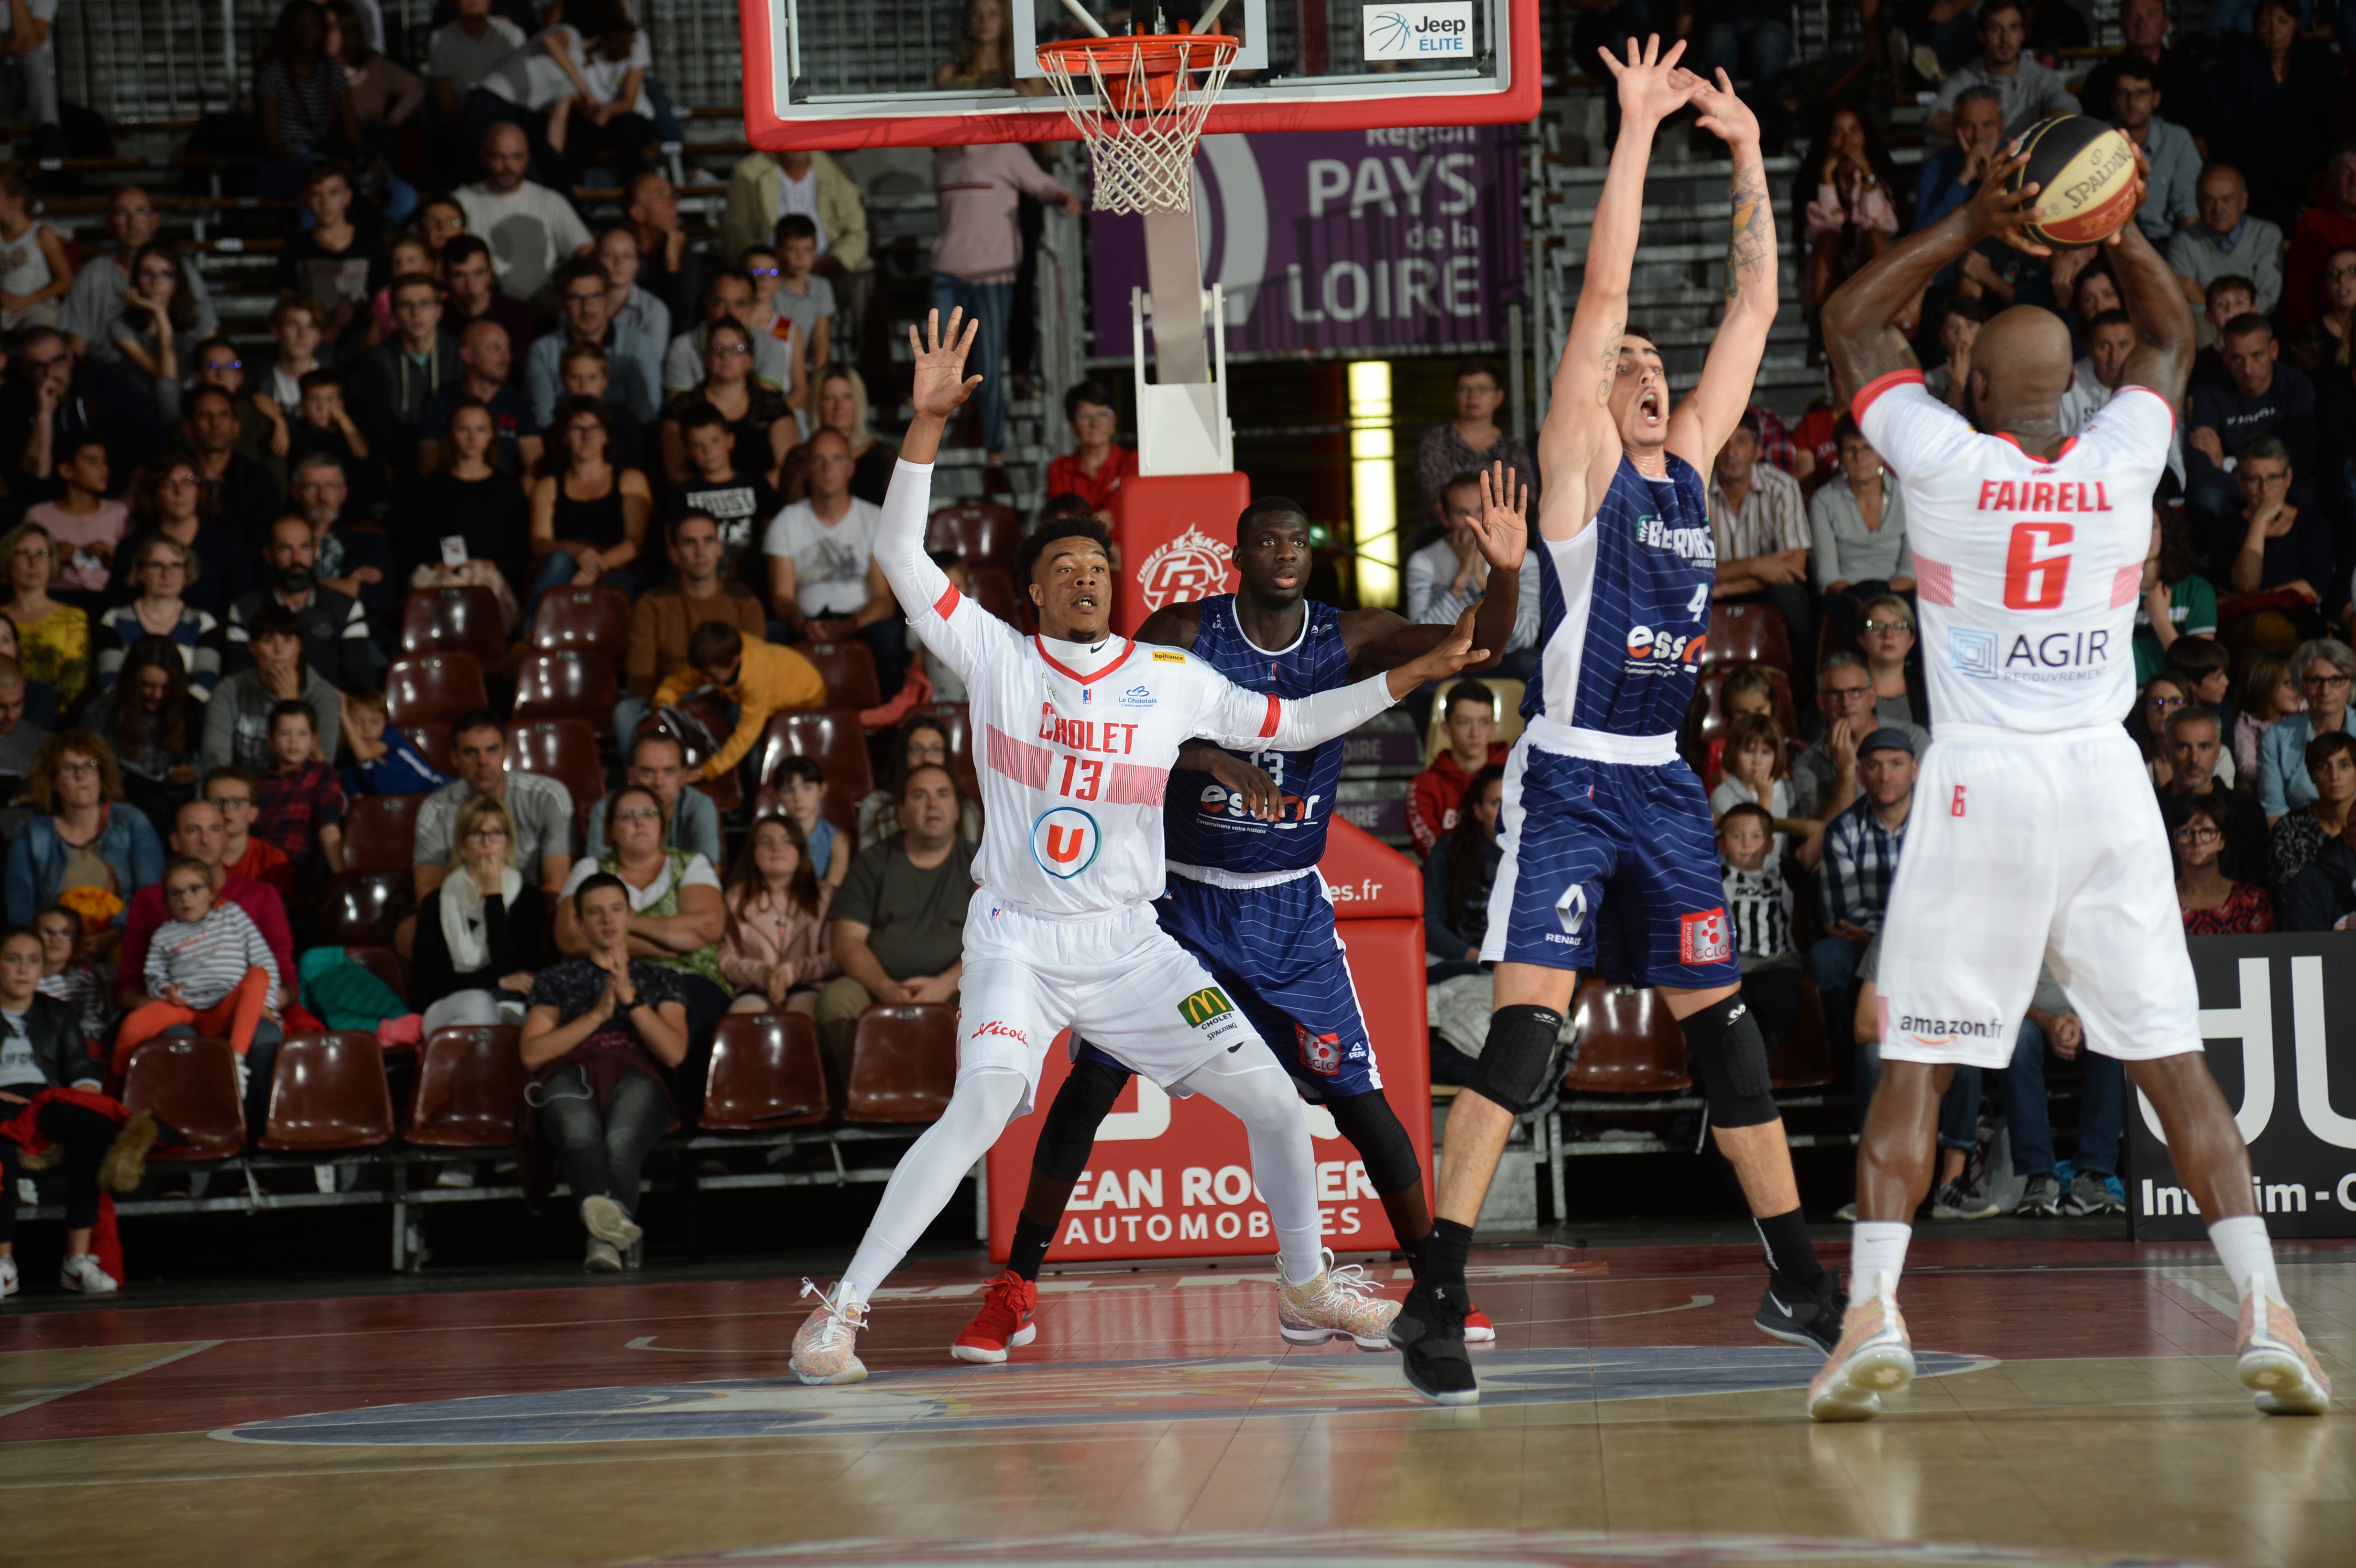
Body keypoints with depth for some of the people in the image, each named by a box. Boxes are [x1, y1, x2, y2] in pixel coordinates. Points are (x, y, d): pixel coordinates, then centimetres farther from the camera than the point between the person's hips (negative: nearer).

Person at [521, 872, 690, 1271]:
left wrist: (631, 999, 4)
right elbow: (532, 1055, 13)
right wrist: (597, 1015, 6)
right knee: (580, 1132, -42)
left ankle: (603, 1239, -61)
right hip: (570, 1076, -1)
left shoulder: (661, 982, 30)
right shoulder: (556, 980, 30)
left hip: (636, 1077, 1)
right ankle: (614, 1225, -69)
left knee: (621, 1144, -40)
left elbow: (674, 1053, 12)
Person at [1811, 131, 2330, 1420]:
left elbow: (1849, 322, 12)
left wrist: (1970, 227, 9)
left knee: (1914, 1064, 3)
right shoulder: (2125, 457, 3)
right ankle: (2265, 1313, -3)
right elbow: (2173, 332, 24)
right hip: (2104, 782, 2)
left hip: (1979, 784, -2)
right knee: (2173, 1060, 5)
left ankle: (1873, 1312, -8)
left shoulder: (1944, 460, -4)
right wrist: (2115, 229, 14)